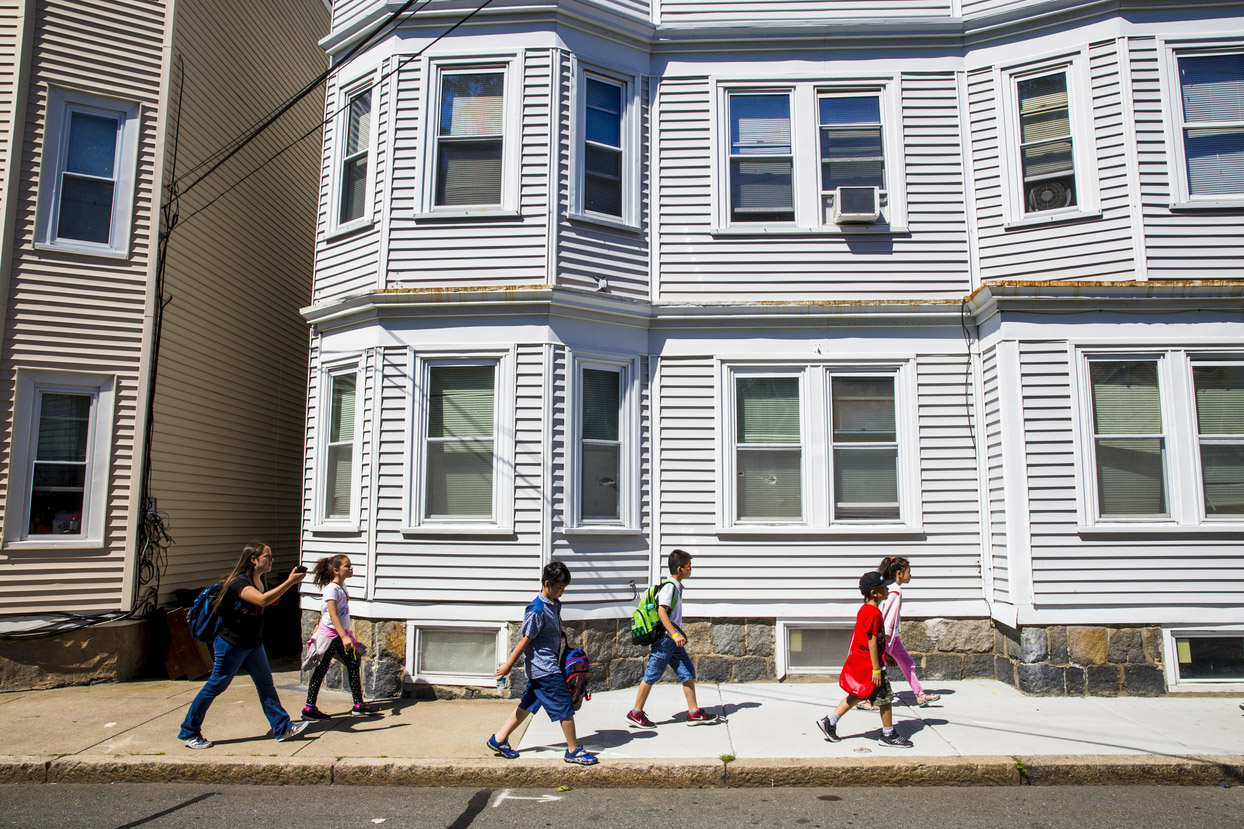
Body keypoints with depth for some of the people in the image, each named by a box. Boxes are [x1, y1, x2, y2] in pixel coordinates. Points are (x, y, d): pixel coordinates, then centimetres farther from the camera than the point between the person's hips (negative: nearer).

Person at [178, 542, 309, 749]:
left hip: (253, 644, 9)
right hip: (231, 644, -9)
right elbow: (262, 600, -41)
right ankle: (188, 732, 19)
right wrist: (290, 582, -41)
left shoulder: (258, 581, 5)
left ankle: (283, 728, 12)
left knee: (266, 685, 8)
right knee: (215, 687, 3)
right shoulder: (239, 582, -23)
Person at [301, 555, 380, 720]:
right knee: (321, 670, 0)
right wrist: (344, 637, -32)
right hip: (329, 634, -9)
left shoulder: (342, 587, 8)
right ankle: (309, 708, 10)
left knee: (353, 665, 7)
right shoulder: (332, 589, -18)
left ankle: (358, 705, 12)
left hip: (341, 634, 9)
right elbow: (333, 616, -26)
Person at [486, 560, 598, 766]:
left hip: (539, 669, 9)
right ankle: (573, 750, 9)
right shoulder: (536, 610, -20)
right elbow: (525, 640, -16)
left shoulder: (556, 604, 8)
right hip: (545, 668, -9)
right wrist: (508, 666, -9)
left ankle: (499, 739, 24)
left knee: (528, 704, 15)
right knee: (564, 706, -3)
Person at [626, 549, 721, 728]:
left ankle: (694, 713, 13)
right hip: (664, 638, -10)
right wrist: (675, 634, -30)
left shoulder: (676, 587, 14)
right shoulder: (669, 586, -16)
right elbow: (661, 611, -25)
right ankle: (635, 714, 10)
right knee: (652, 675, -1)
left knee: (688, 672, 7)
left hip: (673, 640, 10)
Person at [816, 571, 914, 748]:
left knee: (856, 696, 16)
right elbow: (872, 642, -22)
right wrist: (876, 669, -21)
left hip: (859, 660, 10)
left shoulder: (865, 609, 11)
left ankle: (829, 722, 17)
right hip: (869, 663, -10)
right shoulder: (874, 613, -20)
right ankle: (889, 735, 16)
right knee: (885, 697, 3)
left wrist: (885, 656, 28)